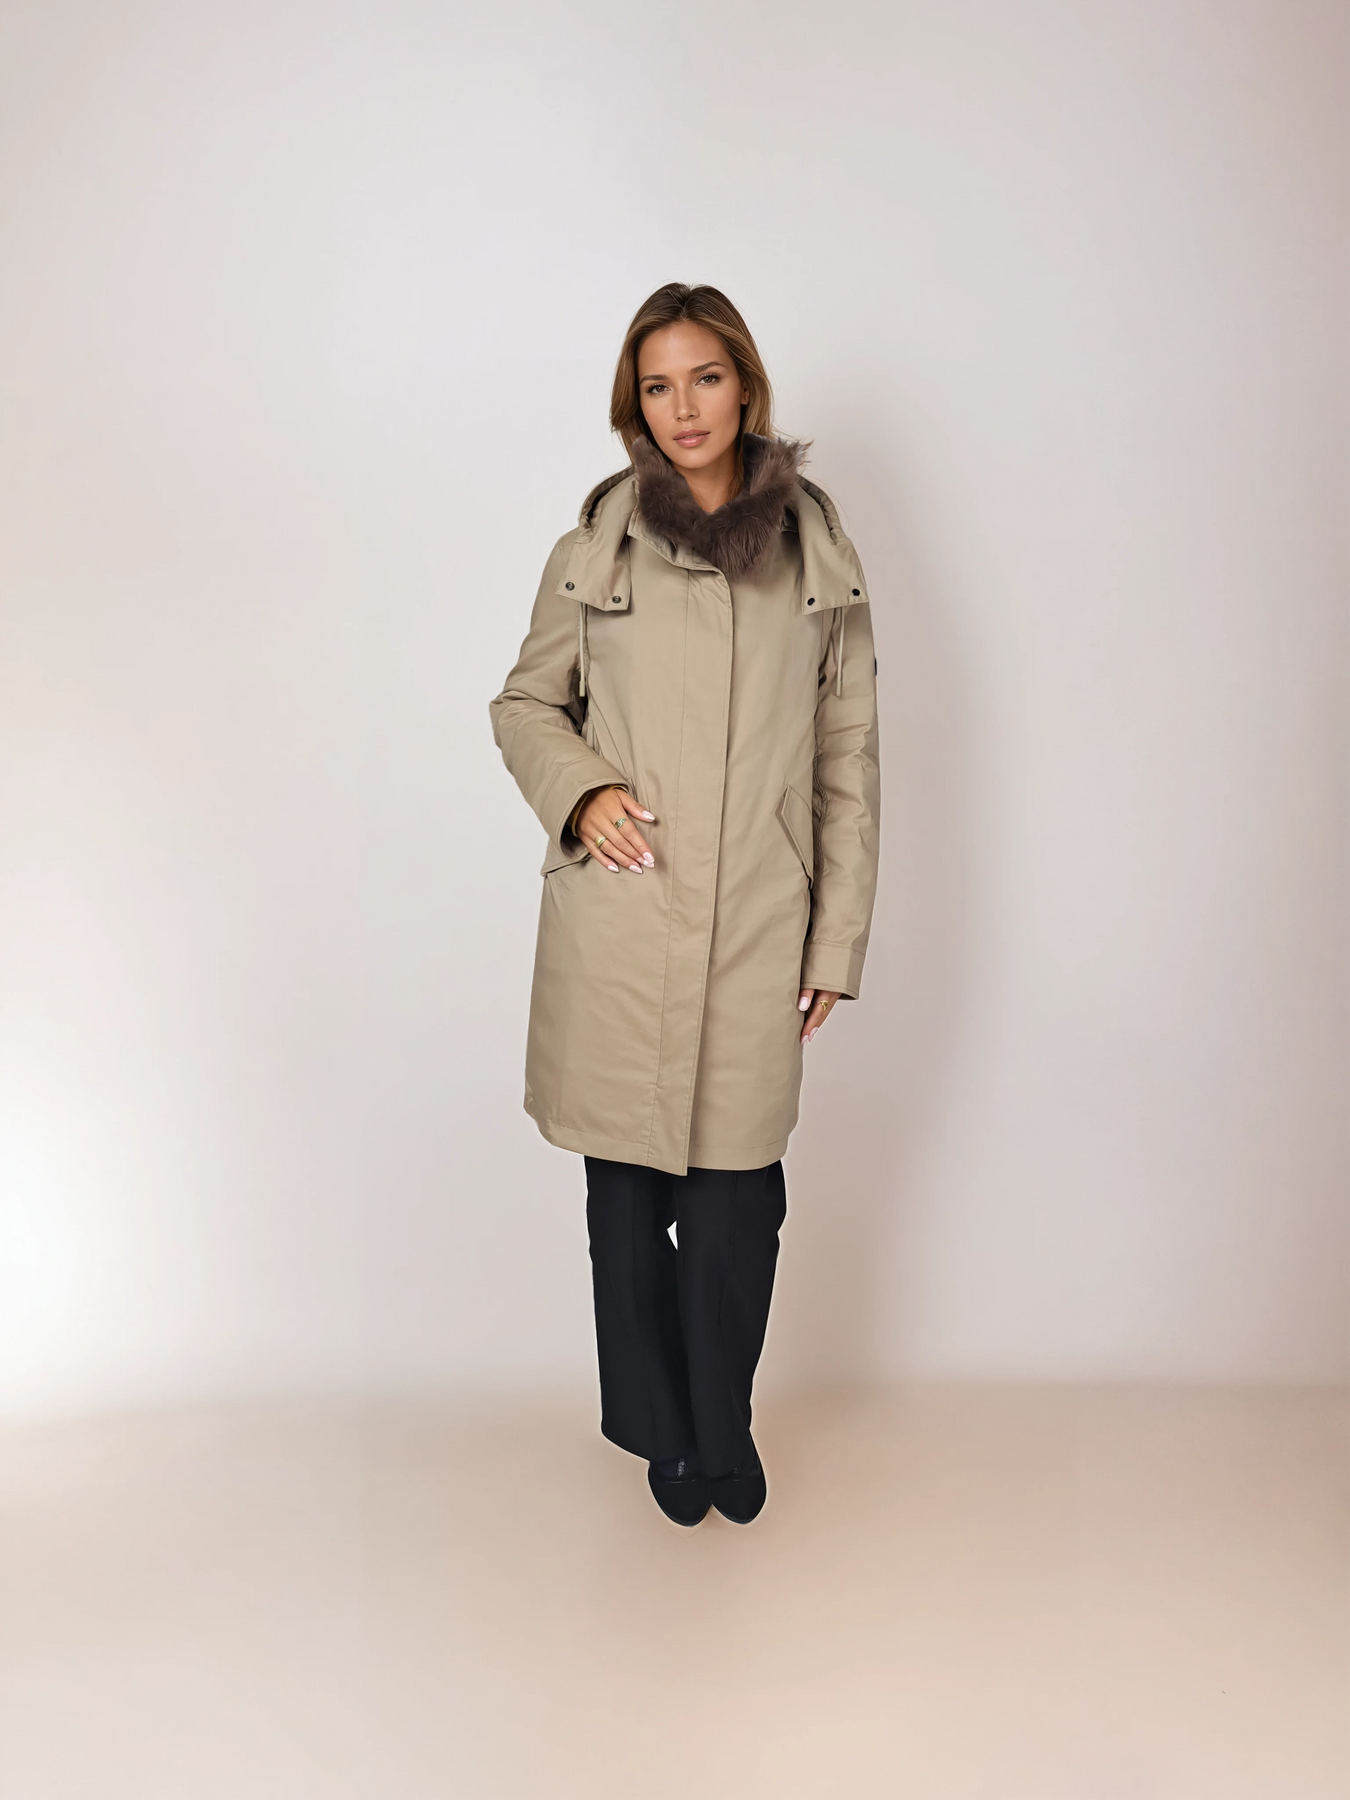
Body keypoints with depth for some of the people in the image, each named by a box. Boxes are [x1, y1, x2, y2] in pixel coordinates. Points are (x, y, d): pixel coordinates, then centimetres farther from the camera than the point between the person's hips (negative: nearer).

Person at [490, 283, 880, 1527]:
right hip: (618, 921, 0)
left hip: (757, 927, 0)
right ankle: (662, 1428, 32)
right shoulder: (595, 550, 5)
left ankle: (726, 1433, 29)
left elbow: (850, 755, 7)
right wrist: (580, 789, -7)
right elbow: (526, 704, 14)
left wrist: (841, 937, 4)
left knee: (738, 1196, 3)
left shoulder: (818, 553, 6)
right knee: (629, 1184, 9)